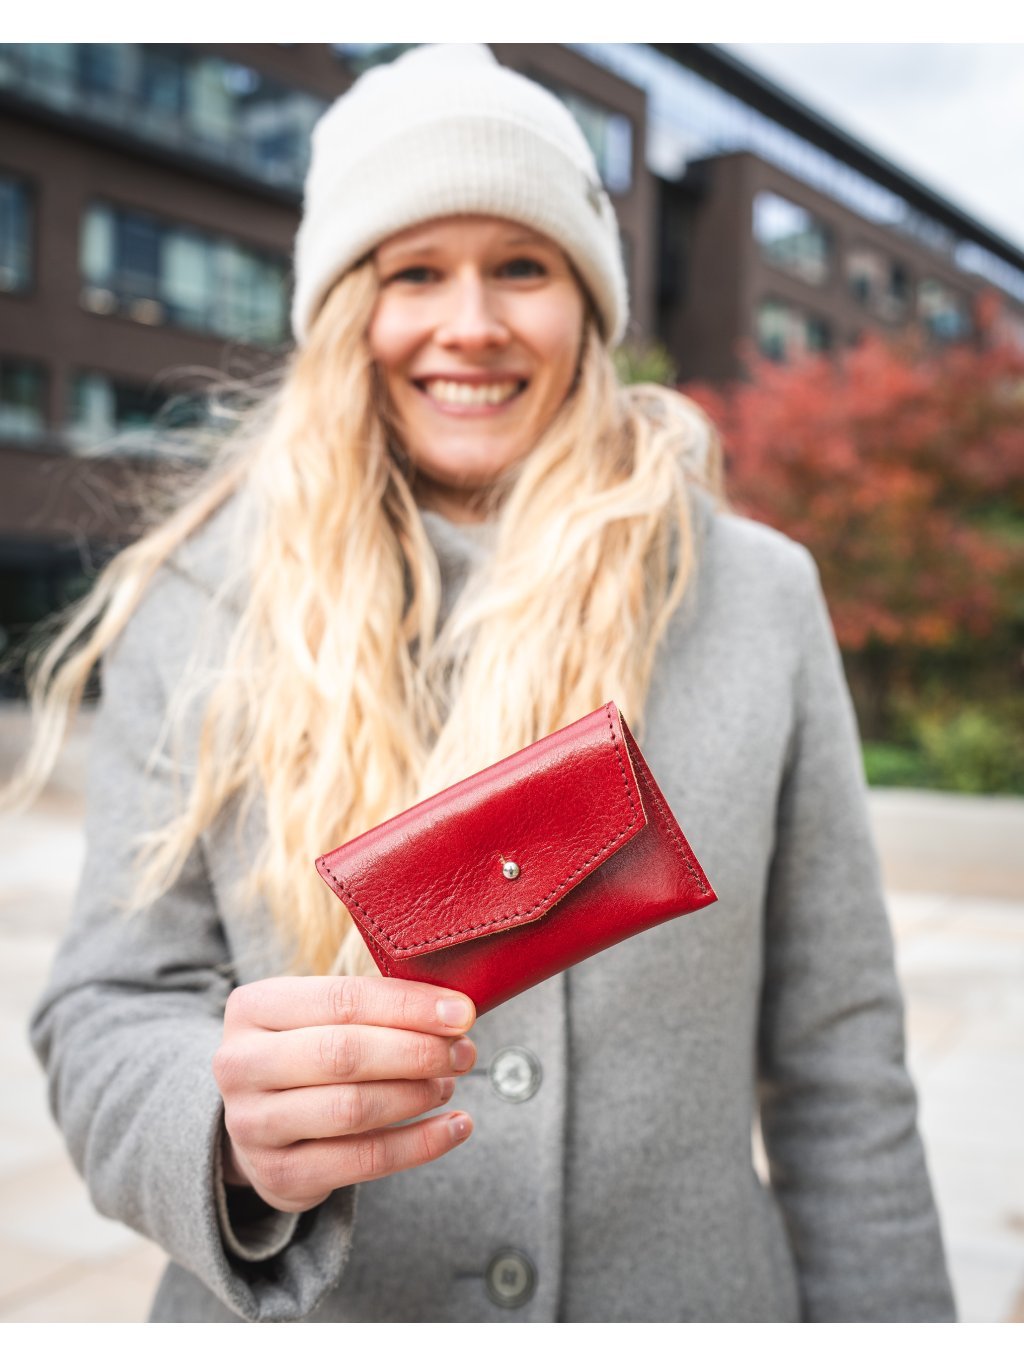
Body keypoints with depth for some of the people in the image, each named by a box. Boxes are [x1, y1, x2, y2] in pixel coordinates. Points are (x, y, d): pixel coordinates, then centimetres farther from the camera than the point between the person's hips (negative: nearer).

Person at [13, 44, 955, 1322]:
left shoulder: (761, 596, -5)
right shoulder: (199, 606, -8)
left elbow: (835, 1060, -2)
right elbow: (109, 1015, -8)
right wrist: (238, 1136, -28)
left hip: (682, 1296, 1)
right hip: (301, 1319, 0)